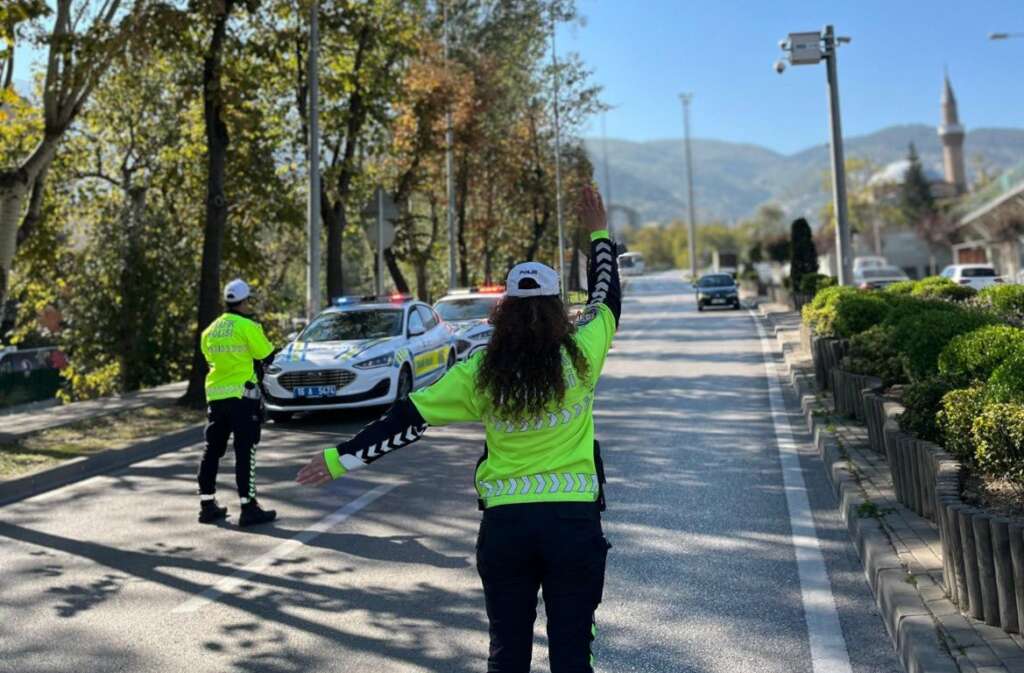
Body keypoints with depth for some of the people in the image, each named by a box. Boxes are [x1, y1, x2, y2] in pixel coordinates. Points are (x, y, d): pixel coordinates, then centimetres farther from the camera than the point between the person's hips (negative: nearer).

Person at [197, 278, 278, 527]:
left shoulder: (210, 330, 11)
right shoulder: (248, 326, -10)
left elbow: (210, 359, 18)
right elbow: (267, 356, -4)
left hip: (215, 395, 7)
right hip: (242, 394, -7)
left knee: (212, 450, 12)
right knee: (245, 451, -4)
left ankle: (207, 505, 19)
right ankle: (248, 507, -4)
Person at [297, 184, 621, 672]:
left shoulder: (480, 374, -5)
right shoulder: (579, 358, -6)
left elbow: (407, 420, -3)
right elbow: (607, 300, 12)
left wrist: (341, 458, 5)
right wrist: (599, 234, 23)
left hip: (504, 523, 1)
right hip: (574, 520, -1)